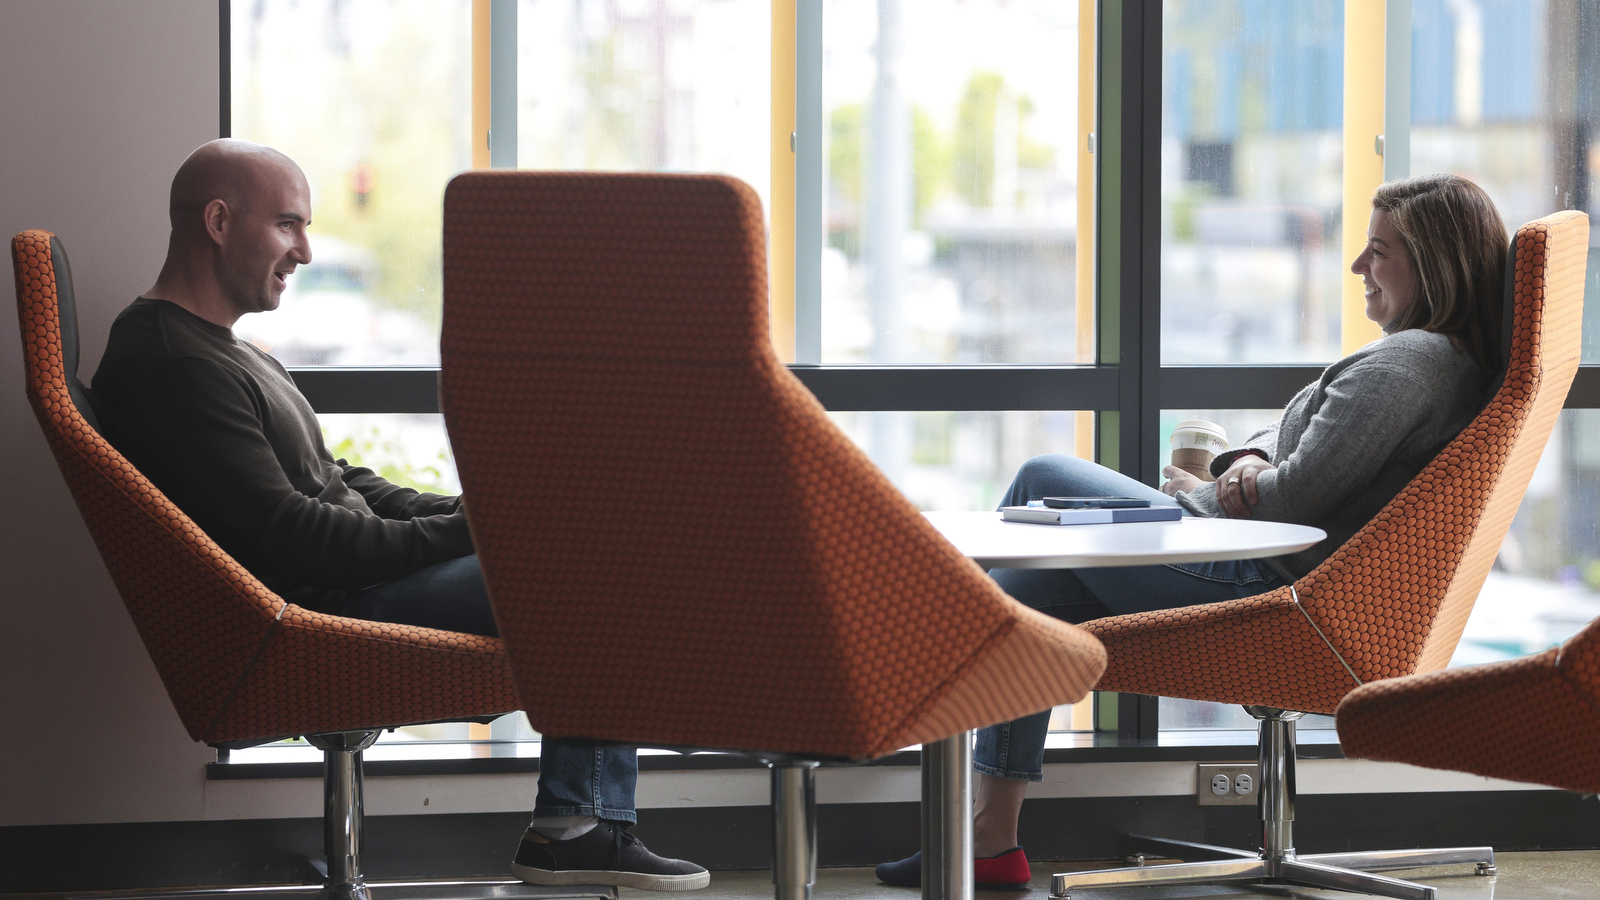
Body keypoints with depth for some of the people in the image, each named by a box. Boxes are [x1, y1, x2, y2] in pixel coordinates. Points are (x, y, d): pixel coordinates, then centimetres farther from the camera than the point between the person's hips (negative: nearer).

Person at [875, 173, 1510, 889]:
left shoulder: (1406, 361, -19)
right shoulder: (1458, 363, 13)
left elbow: (1297, 497, -22)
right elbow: (1299, 435, 21)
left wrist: (1196, 495, -4)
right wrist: (1251, 459, -2)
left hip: (1264, 591, -11)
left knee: (1043, 480, 2)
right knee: (1029, 588, 11)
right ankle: (990, 836, 10)